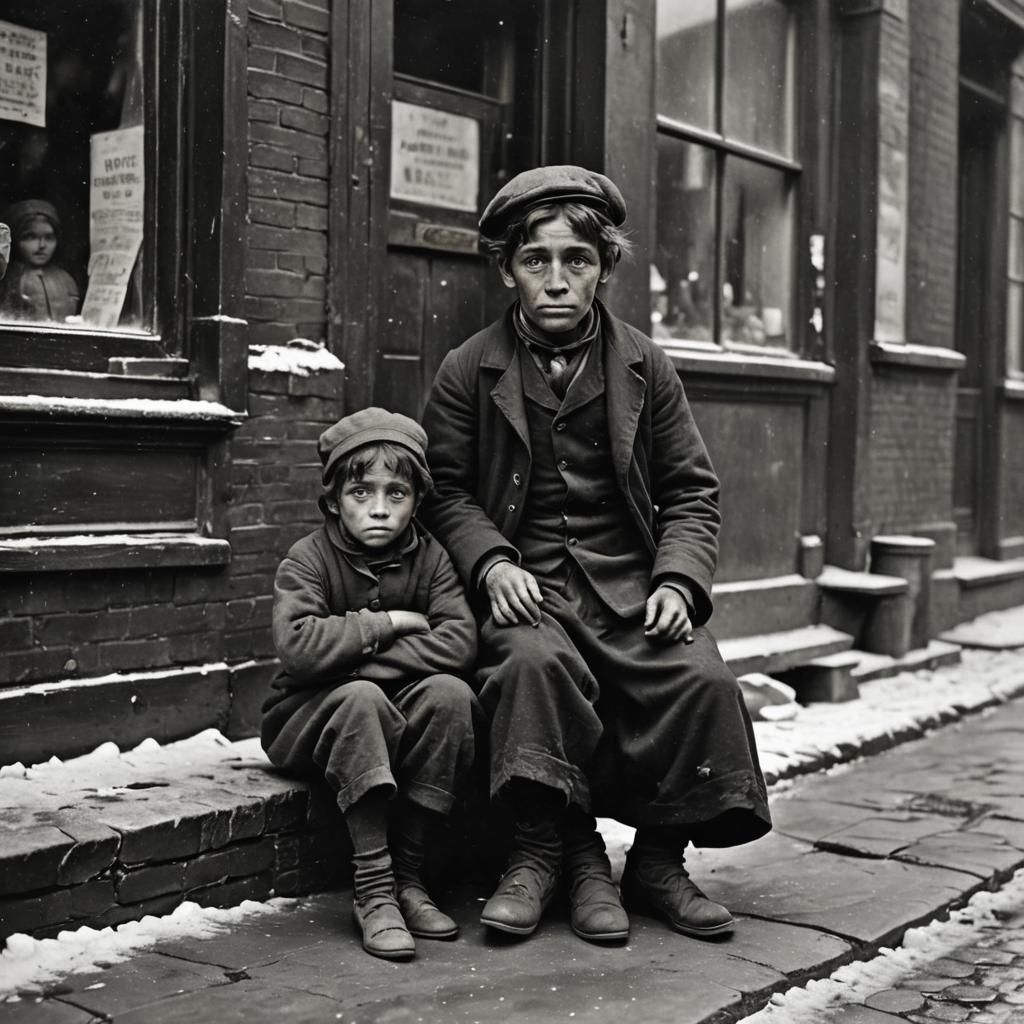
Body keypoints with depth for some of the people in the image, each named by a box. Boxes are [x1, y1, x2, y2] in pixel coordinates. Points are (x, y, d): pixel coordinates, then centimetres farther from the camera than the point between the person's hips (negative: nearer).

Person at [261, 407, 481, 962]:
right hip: (308, 722, -3)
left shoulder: (428, 556, 0)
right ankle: (373, 890, -31)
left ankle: (407, 874, -18)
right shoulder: (307, 559, -10)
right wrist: (385, 624, -21)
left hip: (401, 717, 3)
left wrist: (357, 658, -23)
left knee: (450, 693, -27)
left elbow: (460, 641, -17)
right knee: (361, 699, -35)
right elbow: (297, 647, -28)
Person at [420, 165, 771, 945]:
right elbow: (447, 490, 7)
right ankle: (568, 852, -16)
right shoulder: (468, 372, 6)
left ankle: (658, 859, -3)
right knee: (537, 662, -34)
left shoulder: (645, 368, 11)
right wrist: (491, 562, -12)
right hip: (526, 582, -2)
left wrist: (679, 580, -6)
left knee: (702, 679, -24)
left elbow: (691, 491, 11)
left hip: (629, 580, 2)